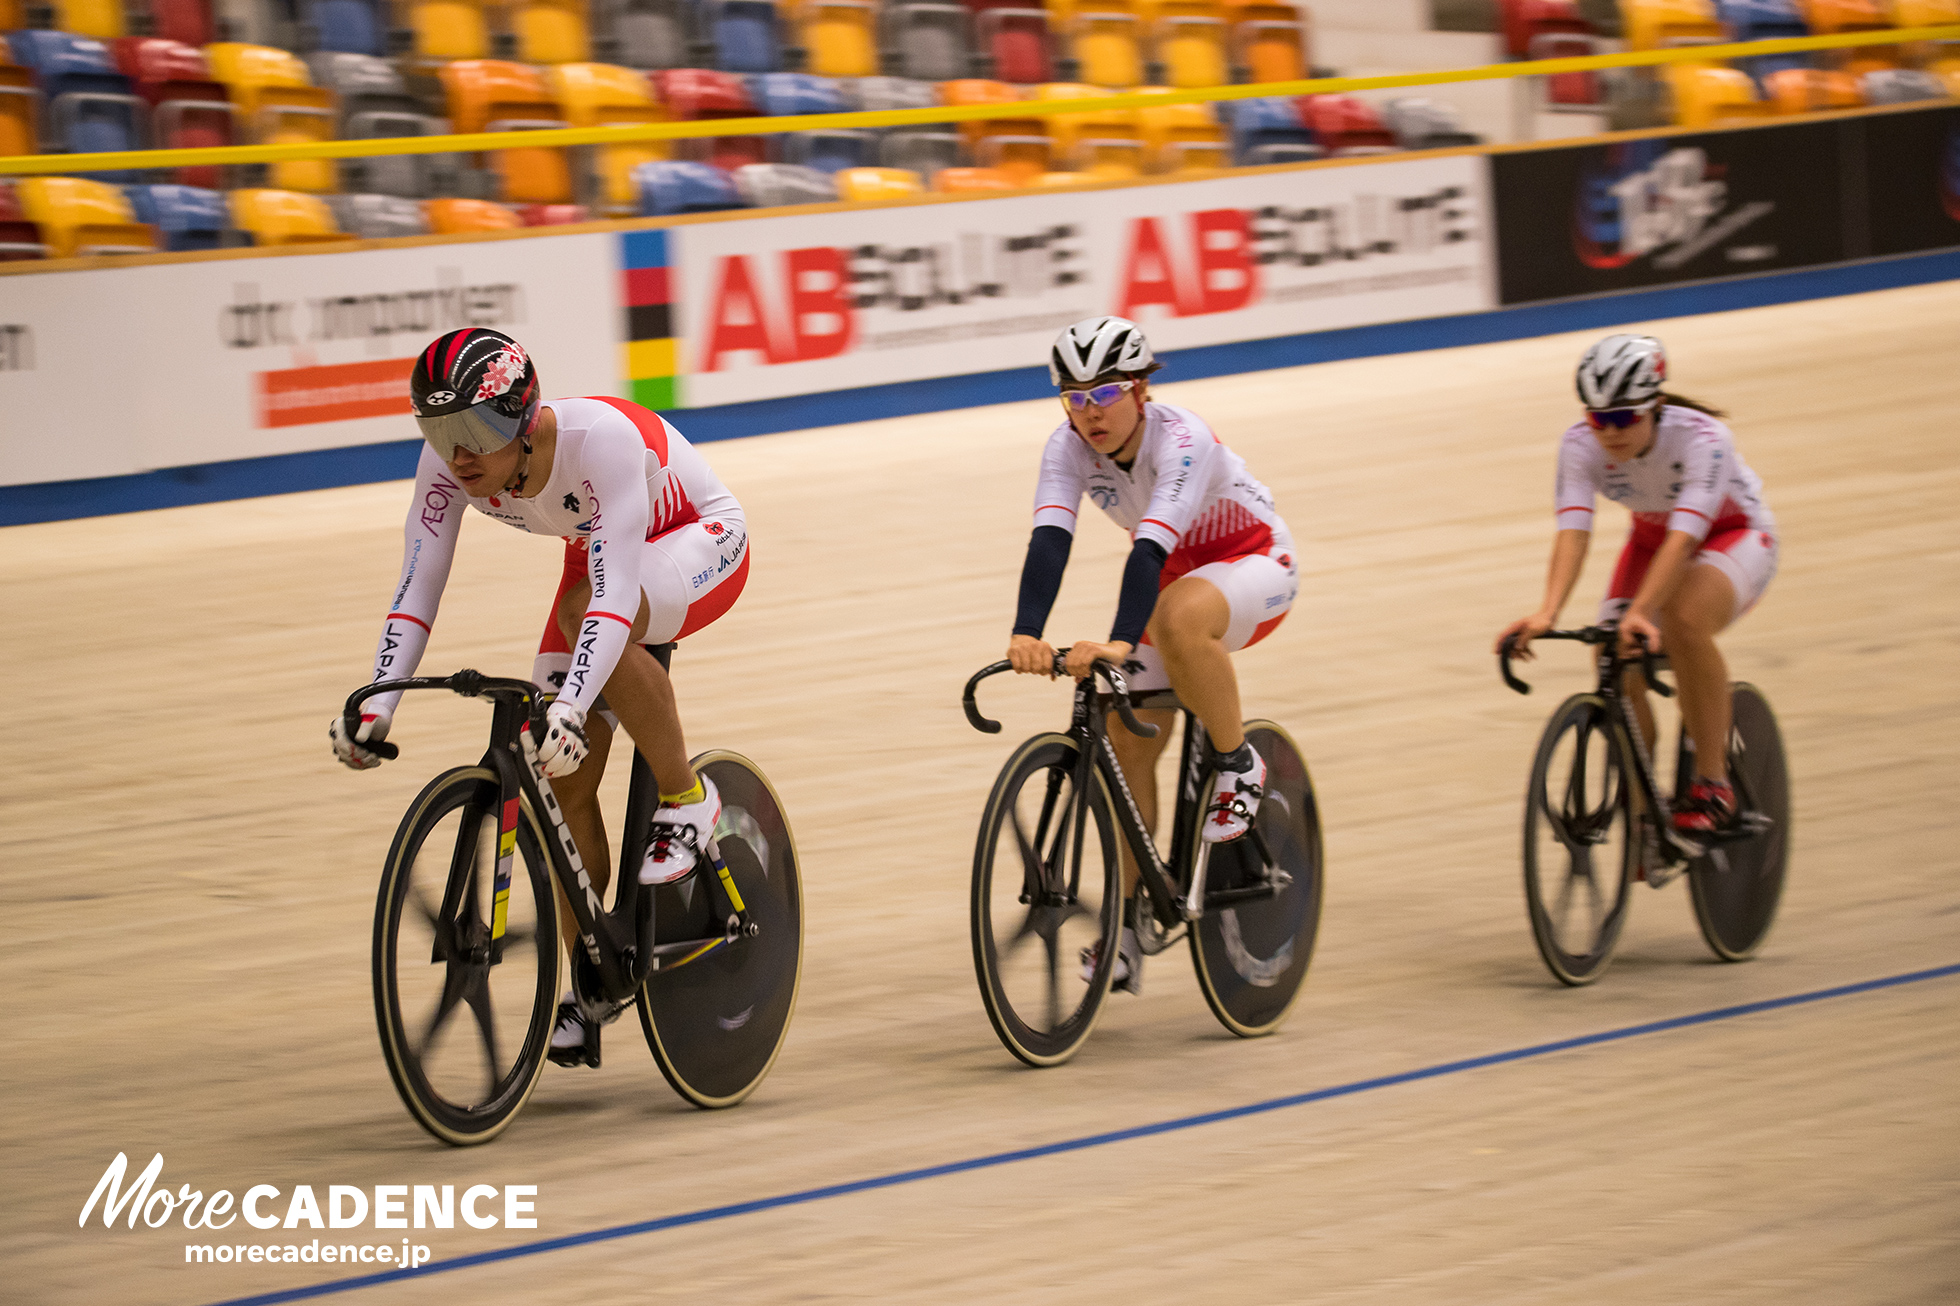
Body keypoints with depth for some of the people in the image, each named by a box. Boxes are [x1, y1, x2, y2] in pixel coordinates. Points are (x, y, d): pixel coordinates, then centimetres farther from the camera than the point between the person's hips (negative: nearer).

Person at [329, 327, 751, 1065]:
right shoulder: (449, 463, -23)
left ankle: (686, 800, -18)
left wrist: (571, 706, -57)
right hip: (596, 554, 6)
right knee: (565, 778, -5)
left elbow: (616, 590, -46)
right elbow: (417, 588, -23)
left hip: (700, 539, -6)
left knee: (588, 615, -38)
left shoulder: (601, 438, -39)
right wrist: (375, 708, -35)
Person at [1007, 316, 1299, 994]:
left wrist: (1120, 641, -58)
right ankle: (1126, 926, 5)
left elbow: (1152, 548, -44)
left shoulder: (1182, 440, -32)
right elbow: (1049, 540, -30)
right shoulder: (1069, 446, -17)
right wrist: (1026, 633, -47)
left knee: (1177, 618, -39)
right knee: (1126, 741, -5)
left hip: (1254, 563, -6)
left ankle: (1238, 766, -17)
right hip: (1173, 572, 6)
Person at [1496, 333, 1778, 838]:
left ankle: (1712, 783, -22)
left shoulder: (1701, 438, -36)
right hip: (1652, 539, 5)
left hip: (1732, 534, -5)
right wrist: (1546, 613, -53)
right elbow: (1573, 529, -35)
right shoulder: (1581, 444, -24)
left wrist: (1639, 612, -61)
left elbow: (1685, 535, -47)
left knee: (1684, 619, -36)